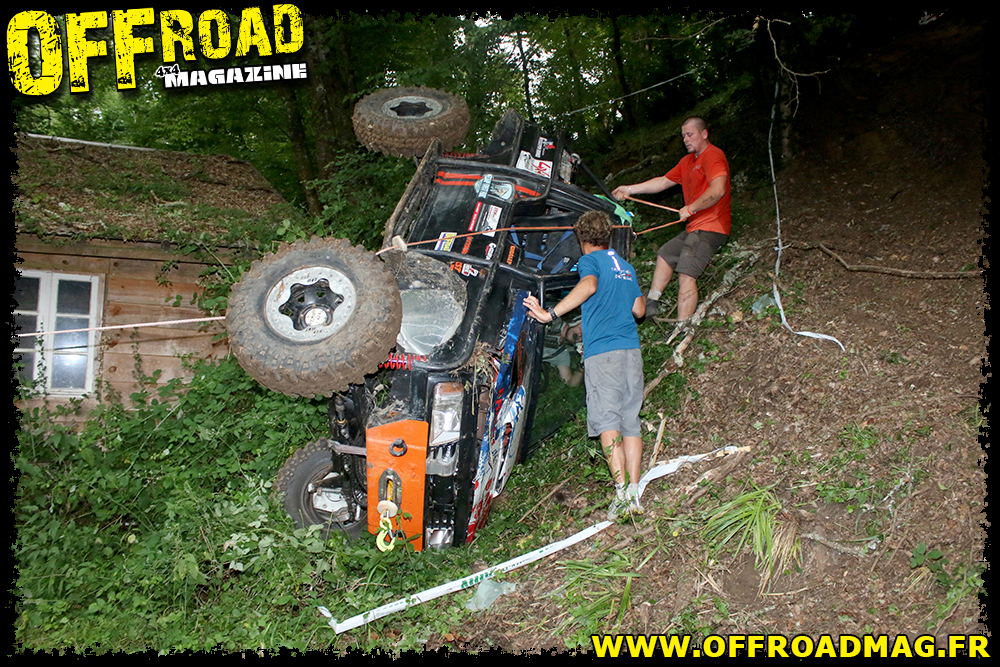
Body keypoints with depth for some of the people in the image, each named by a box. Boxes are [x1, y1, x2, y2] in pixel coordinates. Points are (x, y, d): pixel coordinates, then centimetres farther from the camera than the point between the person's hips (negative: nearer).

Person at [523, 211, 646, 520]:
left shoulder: (589, 260, 3)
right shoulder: (626, 267, 23)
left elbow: (589, 285, -20)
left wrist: (550, 313, -23)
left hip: (601, 351, -6)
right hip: (631, 350, 6)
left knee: (606, 420, -9)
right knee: (631, 421, 6)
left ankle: (621, 491, -17)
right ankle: (634, 493, 4)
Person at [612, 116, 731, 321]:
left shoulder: (713, 156, -13)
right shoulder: (687, 161, 19)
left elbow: (718, 190, -27)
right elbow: (663, 181, 25)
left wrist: (689, 209, -19)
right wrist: (630, 189, 21)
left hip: (709, 227, -11)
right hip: (694, 227, 11)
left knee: (686, 275, -18)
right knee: (665, 254, 20)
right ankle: (651, 303, 24)